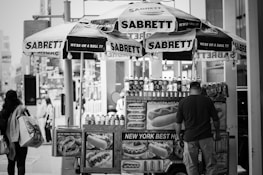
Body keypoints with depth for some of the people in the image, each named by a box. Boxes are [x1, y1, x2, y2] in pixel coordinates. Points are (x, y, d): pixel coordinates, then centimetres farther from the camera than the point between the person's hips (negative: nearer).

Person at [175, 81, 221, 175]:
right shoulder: (207, 100, 1)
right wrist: (217, 133, 20)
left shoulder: (183, 102, -2)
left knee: (191, 166, 8)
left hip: (190, 137, 0)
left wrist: (178, 135, 15)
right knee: (210, 164, 8)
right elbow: (215, 119, 6)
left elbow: (178, 122, 1)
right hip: (206, 136, 1)